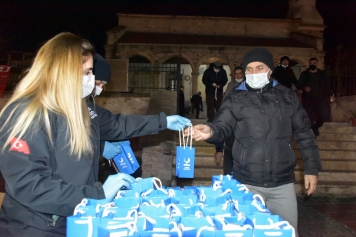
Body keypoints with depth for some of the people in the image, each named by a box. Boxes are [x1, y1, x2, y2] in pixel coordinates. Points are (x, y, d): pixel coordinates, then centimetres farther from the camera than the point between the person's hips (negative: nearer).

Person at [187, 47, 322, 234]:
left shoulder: (287, 97, 7)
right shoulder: (235, 100, 2)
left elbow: (304, 134, 10)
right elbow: (223, 126, -11)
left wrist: (311, 168, 6)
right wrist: (211, 131, -34)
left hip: (282, 184, 2)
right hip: (246, 183, -1)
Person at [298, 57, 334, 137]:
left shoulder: (322, 74, 12)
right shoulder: (304, 74, 9)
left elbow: (327, 85, 12)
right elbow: (299, 85, 7)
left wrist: (330, 95, 1)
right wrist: (304, 88, -14)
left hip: (320, 98, 1)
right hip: (308, 98, -1)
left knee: (324, 115, -9)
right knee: (309, 117, -5)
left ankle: (315, 127, 18)